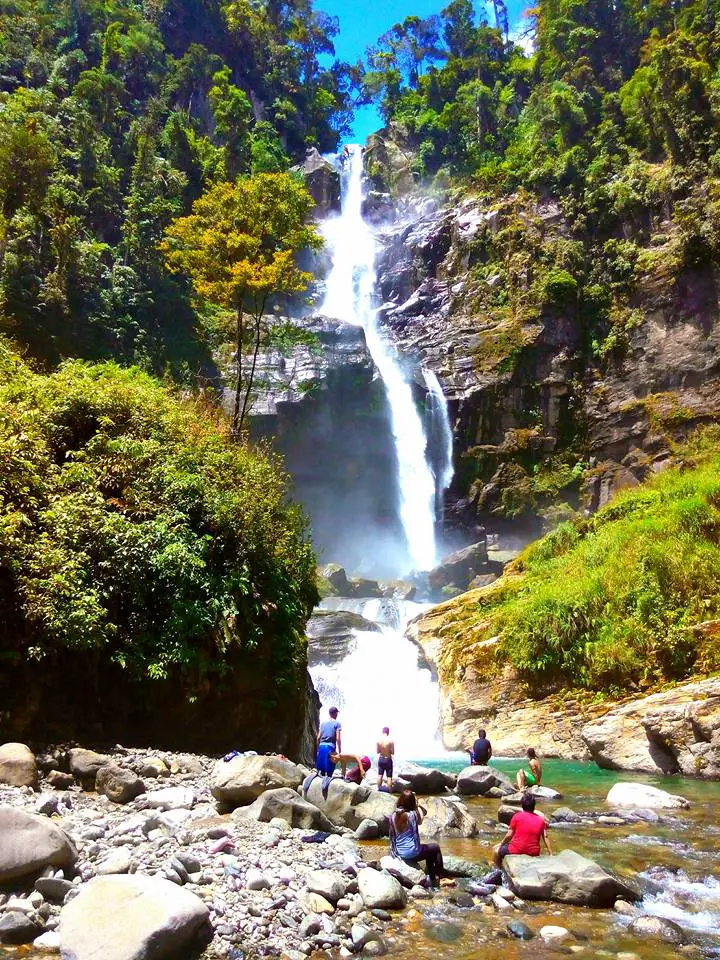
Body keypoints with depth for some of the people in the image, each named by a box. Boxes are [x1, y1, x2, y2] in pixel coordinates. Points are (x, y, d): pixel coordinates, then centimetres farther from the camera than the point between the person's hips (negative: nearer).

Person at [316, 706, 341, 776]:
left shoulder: (323, 723, 16)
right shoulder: (337, 723, 1)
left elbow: (318, 738, 13)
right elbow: (338, 738, -7)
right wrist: (339, 752, -2)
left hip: (321, 747, 5)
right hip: (330, 747, -5)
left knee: (322, 771, 9)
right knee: (329, 771, -2)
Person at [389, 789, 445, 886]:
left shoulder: (393, 815, -7)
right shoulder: (412, 815, -20)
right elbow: (420, 820, 2)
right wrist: (417, 805, 8)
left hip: (399, 853, 6)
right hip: (412, 853, -6)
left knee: (429, 850, 32)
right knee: (435, 848, 23)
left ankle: (433, 878, 40)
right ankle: (440, 876, 32)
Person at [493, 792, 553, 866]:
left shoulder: (517, 816, -4)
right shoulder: (541, 819, 5)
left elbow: (509, 835, -4)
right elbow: (545, 837, 3)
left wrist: (501, 844, 12)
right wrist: (551, 854, 10)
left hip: (516, 850, -3)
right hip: (533, 853, 4)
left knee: (496, 850, 19)